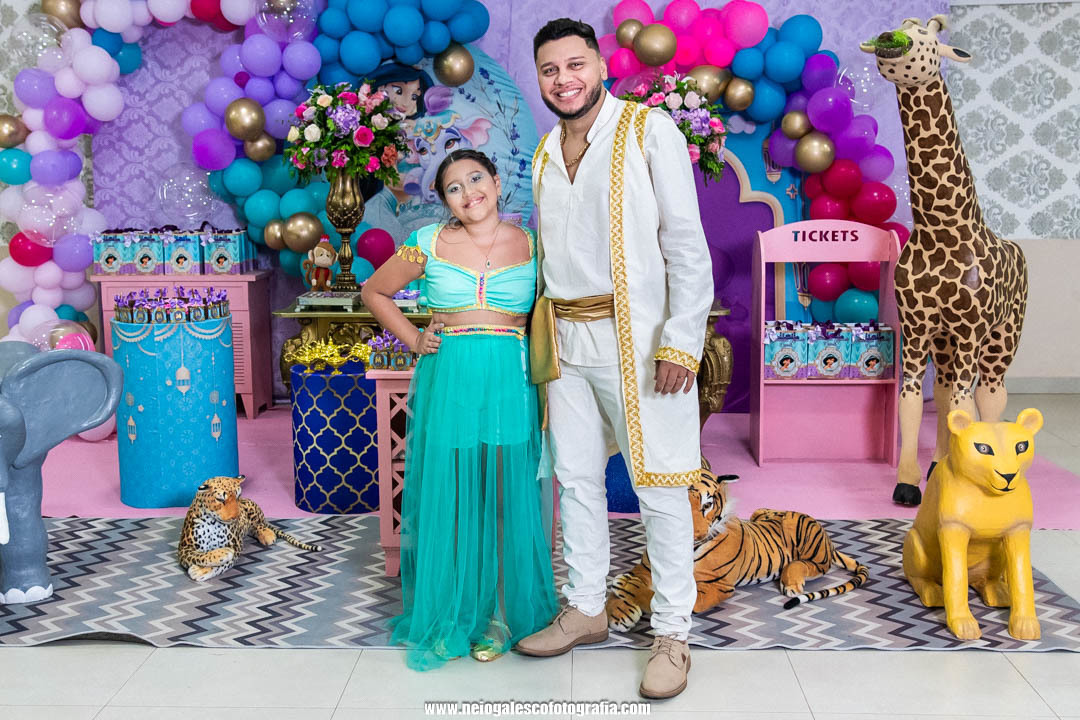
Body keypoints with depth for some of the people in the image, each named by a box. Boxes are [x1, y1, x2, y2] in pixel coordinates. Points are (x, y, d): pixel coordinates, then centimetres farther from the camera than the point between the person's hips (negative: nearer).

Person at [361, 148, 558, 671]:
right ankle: (450, 616, 21)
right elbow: (374, 292, 15)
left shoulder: (532, 245, 5)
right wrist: (413, 339, 5)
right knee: (448, 500, 5)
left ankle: (498, 614, 21)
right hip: (447, 383, 0)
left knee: (506, 501, 5)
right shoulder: (429, 244, 3)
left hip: (511, 386, 1)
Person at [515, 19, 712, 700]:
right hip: (567, 342, 7)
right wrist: (543, 332, 14)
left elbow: (688, 244, -10)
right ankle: (585, 610, 29)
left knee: (660, 488, -1)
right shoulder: (545, 152, 14)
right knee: (576, 479, 13)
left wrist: (681, 340, -17)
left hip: (637, 338, -6)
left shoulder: (649, 130, -6)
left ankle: (673, 633, 12)